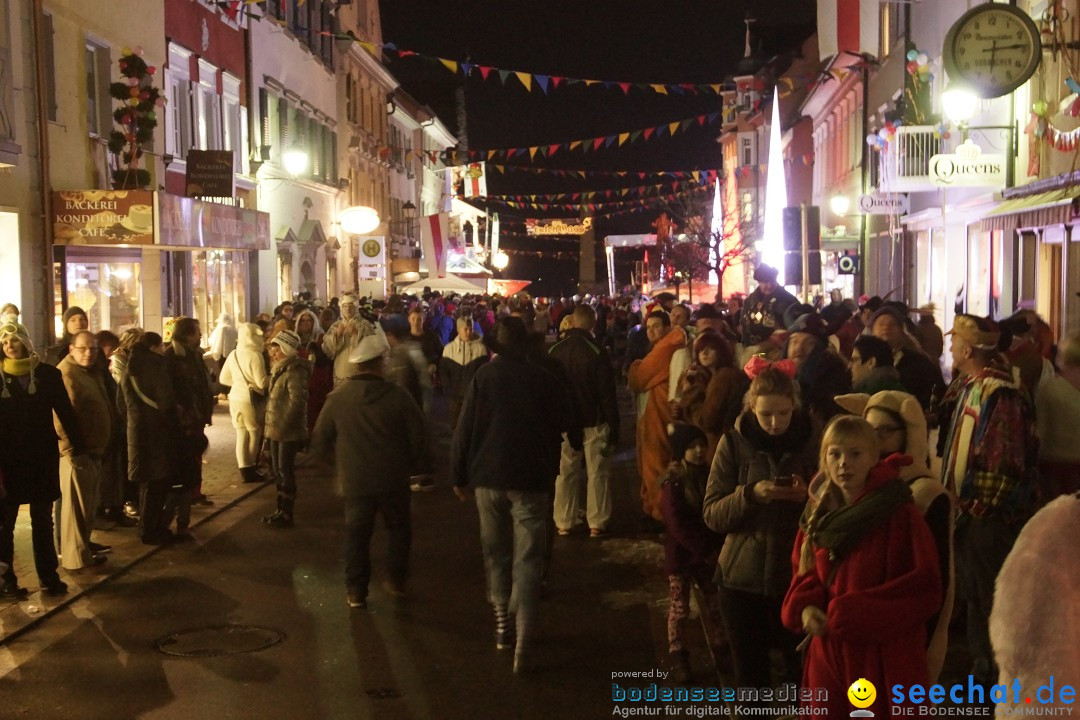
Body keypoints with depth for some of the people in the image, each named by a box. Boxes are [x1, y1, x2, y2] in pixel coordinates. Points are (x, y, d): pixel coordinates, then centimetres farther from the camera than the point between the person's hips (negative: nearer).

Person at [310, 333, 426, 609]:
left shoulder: (337, 398, -7)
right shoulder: (397, 396, -11)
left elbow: (320, 442, 1)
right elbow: (418, 437, -6)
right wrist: (407, 467, 11)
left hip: (355, 480, 1)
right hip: (393, 479, -1)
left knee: (357, 534, 13)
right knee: (399, 527, 20)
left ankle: (356, 590, 14)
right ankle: (396, 580, 24)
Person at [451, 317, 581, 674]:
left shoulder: (484, 376, -4)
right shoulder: (543, 379, -3)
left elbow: (465, 428, -4)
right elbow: (568, 424, 5)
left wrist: (459, 475, 4)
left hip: (488, 476, 1)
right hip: (532, 479, -1)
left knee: (496, 553, 20)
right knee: (527, 562, 0)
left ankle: (502, 621, 25)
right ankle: (523, 645, -6)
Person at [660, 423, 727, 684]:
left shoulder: (708, 476, 2)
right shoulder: (673, 482, -14)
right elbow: (677, 525, -18)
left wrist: (716, 548, -6)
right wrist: (704, 551, -19)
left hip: (708, 553, 5)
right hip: (681, 554, -5)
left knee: (714, 604, 13)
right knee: (680, 608, 3)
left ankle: (720, 650, 26)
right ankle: (678, 658, 11)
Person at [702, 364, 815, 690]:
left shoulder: (810, 440, -2)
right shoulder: (734, 443, -4)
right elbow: (711, 515, -6)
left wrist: (808, 497, -18)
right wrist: (750, 494, -22)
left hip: (797, 577, 0)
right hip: (742, 577, 0)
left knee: (802, 670, 6)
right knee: (749, 676, 9)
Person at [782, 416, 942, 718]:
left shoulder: (901, 515, -12)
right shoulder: (819, 515, 7)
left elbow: (924, 589, -14)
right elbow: (805, 573, 17)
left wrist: (850, 613, -18)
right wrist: (805, 608, -6)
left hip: (885, 660, -5)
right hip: (829, 656, 5)